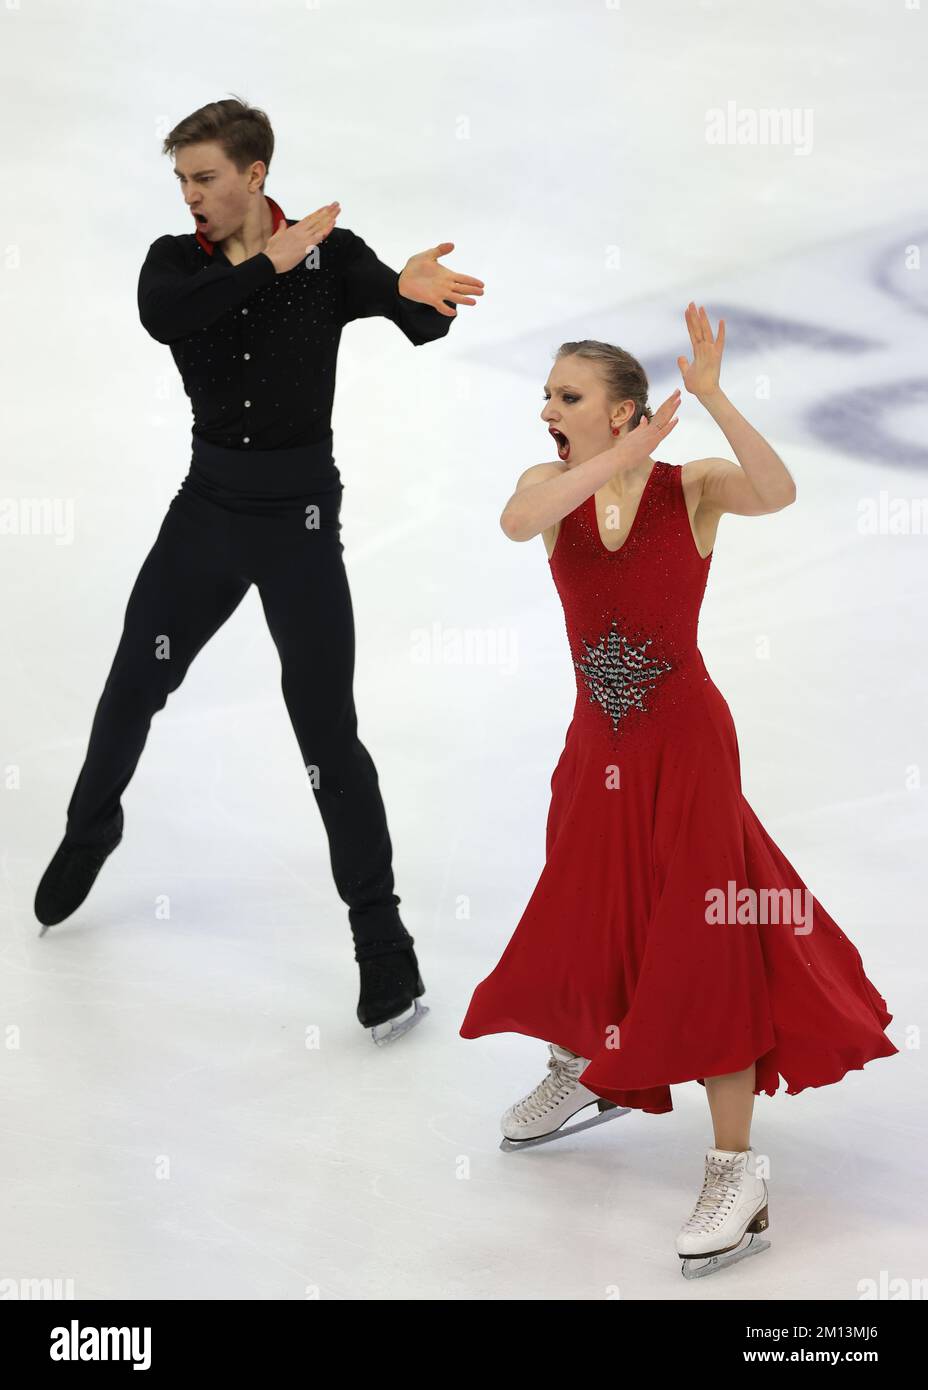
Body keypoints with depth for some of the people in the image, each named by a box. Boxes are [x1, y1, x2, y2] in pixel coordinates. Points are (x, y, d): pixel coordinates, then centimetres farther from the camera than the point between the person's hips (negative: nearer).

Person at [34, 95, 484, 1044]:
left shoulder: (332, 255, -9)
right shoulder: (176, 260, -2)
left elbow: (424, 322, -24)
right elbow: (162, 317, -26)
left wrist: (419, 290, -48)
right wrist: (271, 261, -34)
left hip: (299, 514, -4)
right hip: (208, 505, 4)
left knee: (328, 734, -6)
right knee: (131, 690, 16)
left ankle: (382, 941, 3)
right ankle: (89, 835, 45)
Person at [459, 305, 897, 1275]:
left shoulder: (692, 486, -10)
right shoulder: (553, 484, -1)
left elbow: (778, 494, -30)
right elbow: (516, 522, -25)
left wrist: (712, 400, -37)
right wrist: (619, 459, -33)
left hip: (687, 742, -4)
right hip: (597, 747, 5)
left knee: (702, 946, -7)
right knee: (580, 928, 19)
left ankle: (736, 1174, 0)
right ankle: (583, 1072, 48)